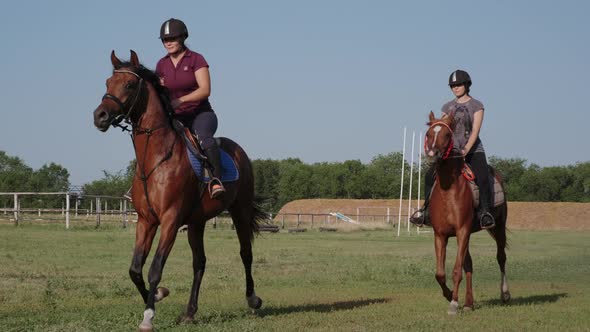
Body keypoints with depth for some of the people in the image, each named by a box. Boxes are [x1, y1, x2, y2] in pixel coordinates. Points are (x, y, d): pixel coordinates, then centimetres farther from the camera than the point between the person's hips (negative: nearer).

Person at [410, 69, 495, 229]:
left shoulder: (477, 106, 1)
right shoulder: (447, 107, 12)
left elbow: (475, 130, -9)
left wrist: (466, 149, -23)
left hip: (473, 150, -4)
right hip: (452, 150, 4)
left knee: (482, 177, -30)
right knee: (430, 175, -12)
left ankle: (485, 211, -26)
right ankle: (427, 208, 1)